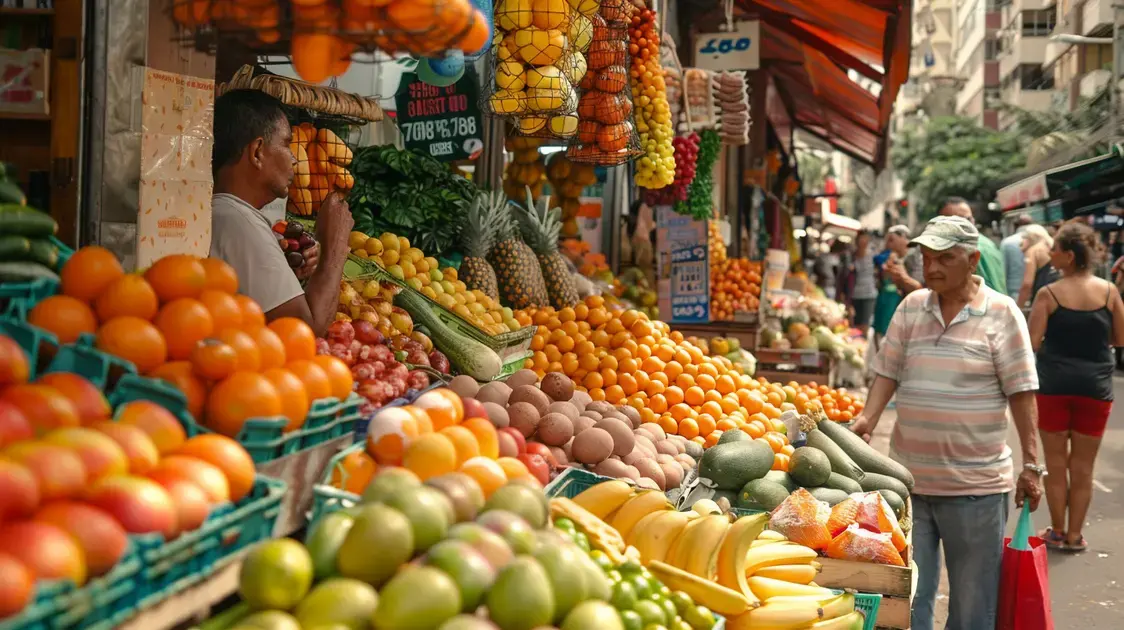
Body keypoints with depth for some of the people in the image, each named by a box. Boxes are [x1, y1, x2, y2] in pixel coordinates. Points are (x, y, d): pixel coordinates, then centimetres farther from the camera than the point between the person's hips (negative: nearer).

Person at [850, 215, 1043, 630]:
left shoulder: (1001, 312, -6)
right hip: (908, 478, 3)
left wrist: (1031, 464, -8)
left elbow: (1021, 392, -6)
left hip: (976, 484, -3)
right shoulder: (911, 307, 6)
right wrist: (867, 420, -9)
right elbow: (887, 372, 8)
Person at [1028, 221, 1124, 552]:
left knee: (1056, 463, 12)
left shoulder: (1049, 294, -10)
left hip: (1054, 385, -1)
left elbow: (1033, 342, -13)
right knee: (1083, 466, 12)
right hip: (1095, 387, 1)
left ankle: (1057, 531, 19)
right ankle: (1074, 534, 17)